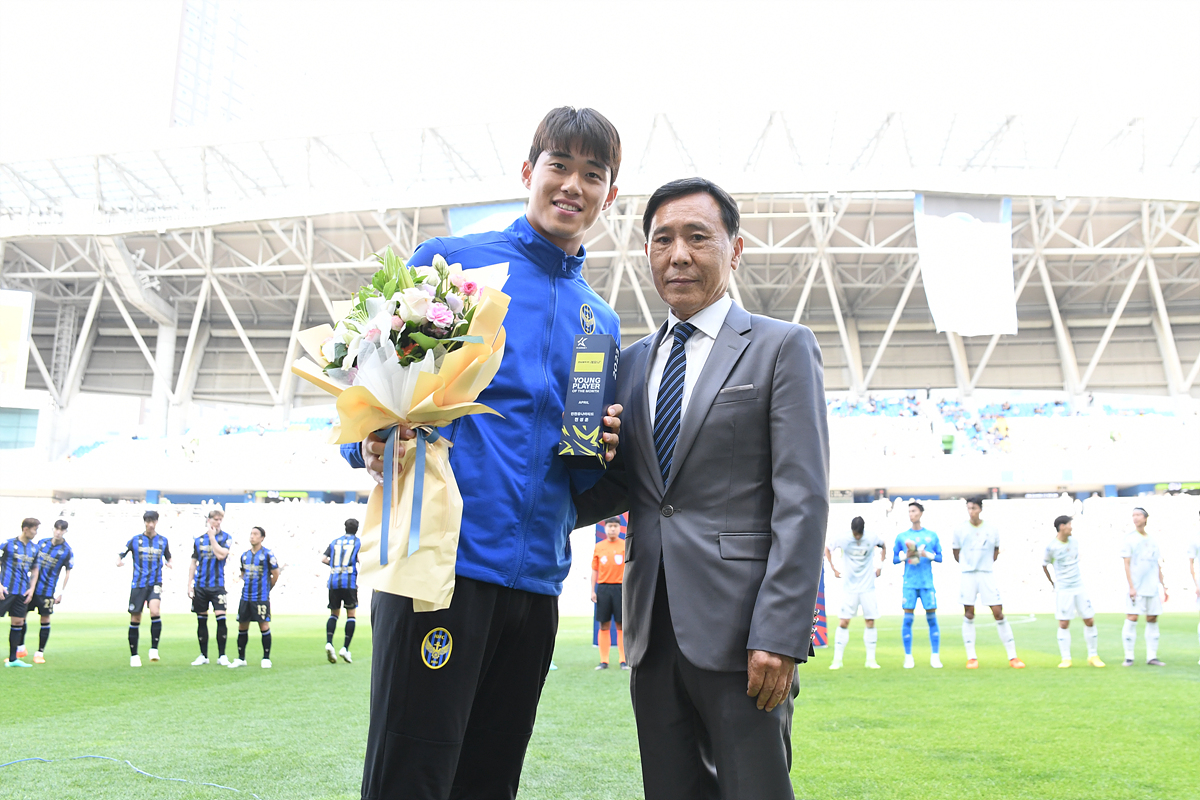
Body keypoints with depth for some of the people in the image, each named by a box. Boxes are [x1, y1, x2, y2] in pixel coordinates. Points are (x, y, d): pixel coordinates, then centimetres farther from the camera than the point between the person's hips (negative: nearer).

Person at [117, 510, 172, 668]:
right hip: (138, 584, 0)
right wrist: (119, 561, -17)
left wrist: (169, 564, -1)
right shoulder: (135, 540, 4)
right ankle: (134, 655, 16)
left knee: (154, 611, -23)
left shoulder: (163, 541, 9)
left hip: (155, 583, 0)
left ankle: (154, 649, -14)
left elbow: (168, 557, 20)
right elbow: (121, 555, 5)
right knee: (135, 619, 3)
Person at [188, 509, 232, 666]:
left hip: (217, 585, -3)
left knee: (221, 618, -10)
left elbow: (220, 555, -17)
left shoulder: (226, 538, 0)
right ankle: (203, 656, 18)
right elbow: (193, 563, 12)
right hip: (200, 586, 3)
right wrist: (189, 584, 5)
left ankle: (222, 656, 0)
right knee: (201, 620, 7)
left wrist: (212, 536, -10)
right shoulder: (198, 540, 8)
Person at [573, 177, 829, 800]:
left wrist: (779, 635, -15)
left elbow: (802, 501, -8)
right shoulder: (630, 362, 15)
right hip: (654, 632, 5)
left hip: (739, 631, -5)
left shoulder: (783, 347, -1)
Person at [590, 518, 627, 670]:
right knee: (604, 625, 3)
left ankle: (623, 661, 4)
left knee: (621, 625, -1)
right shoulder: (598, 547, 9)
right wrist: (592, 591, 4)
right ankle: (604, 661, 8)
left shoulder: (625, 545, 5)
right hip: (603, 588, 1)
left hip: (620, 587, -1)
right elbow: (595, 570, 11)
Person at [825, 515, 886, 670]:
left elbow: (883, 547, 16)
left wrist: (880, 566, 7)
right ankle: (837, 660, 1)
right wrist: (833, 568, 1)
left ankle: (871, 659, 11)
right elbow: (827, 549, 6)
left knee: (870, 622, 1)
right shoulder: (844, 539, -10)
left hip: (868, 588, 1)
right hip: (850, 588, -1)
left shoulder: (872, 538, -6)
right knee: (843, 622, -5)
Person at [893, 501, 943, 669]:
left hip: (927, 583, 0)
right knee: (908, 618, -3)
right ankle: (908, 657, 4)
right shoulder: (901, 536, 9)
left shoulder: (931, 535, 9)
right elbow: (894, 559, 10)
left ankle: (935, 656, 7)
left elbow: (940, 557, 9)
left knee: (932, 618, -1)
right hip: (909, 583, 0)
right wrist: (905, 555, -8)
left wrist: (927, 554, -9)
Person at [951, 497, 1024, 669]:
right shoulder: (960, 529, -1)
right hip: (968, 576, 0)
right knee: (969, 614, 0)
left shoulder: (991, 528, 1)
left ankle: (1012, 656, 4)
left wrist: (986, 563, 11)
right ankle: (971, 658, 7)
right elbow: (956, 551, 11)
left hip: (987, 574, 0)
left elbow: (996, 550, 16)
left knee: (998, 613, -4)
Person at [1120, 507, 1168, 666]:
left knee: (1152, 620, 5)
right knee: (1131, 619, -7)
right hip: (1136, 588, -5)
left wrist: (1164, 586, 12)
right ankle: (1129, 657, -1)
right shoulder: (1129, 539, -1)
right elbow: (1127, 564, -6)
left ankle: (1151, 656, 11)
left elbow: (1158, 566, 16)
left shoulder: (1152, 540, 11)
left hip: (1152, 588, 5)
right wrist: (1131, 586, -12)